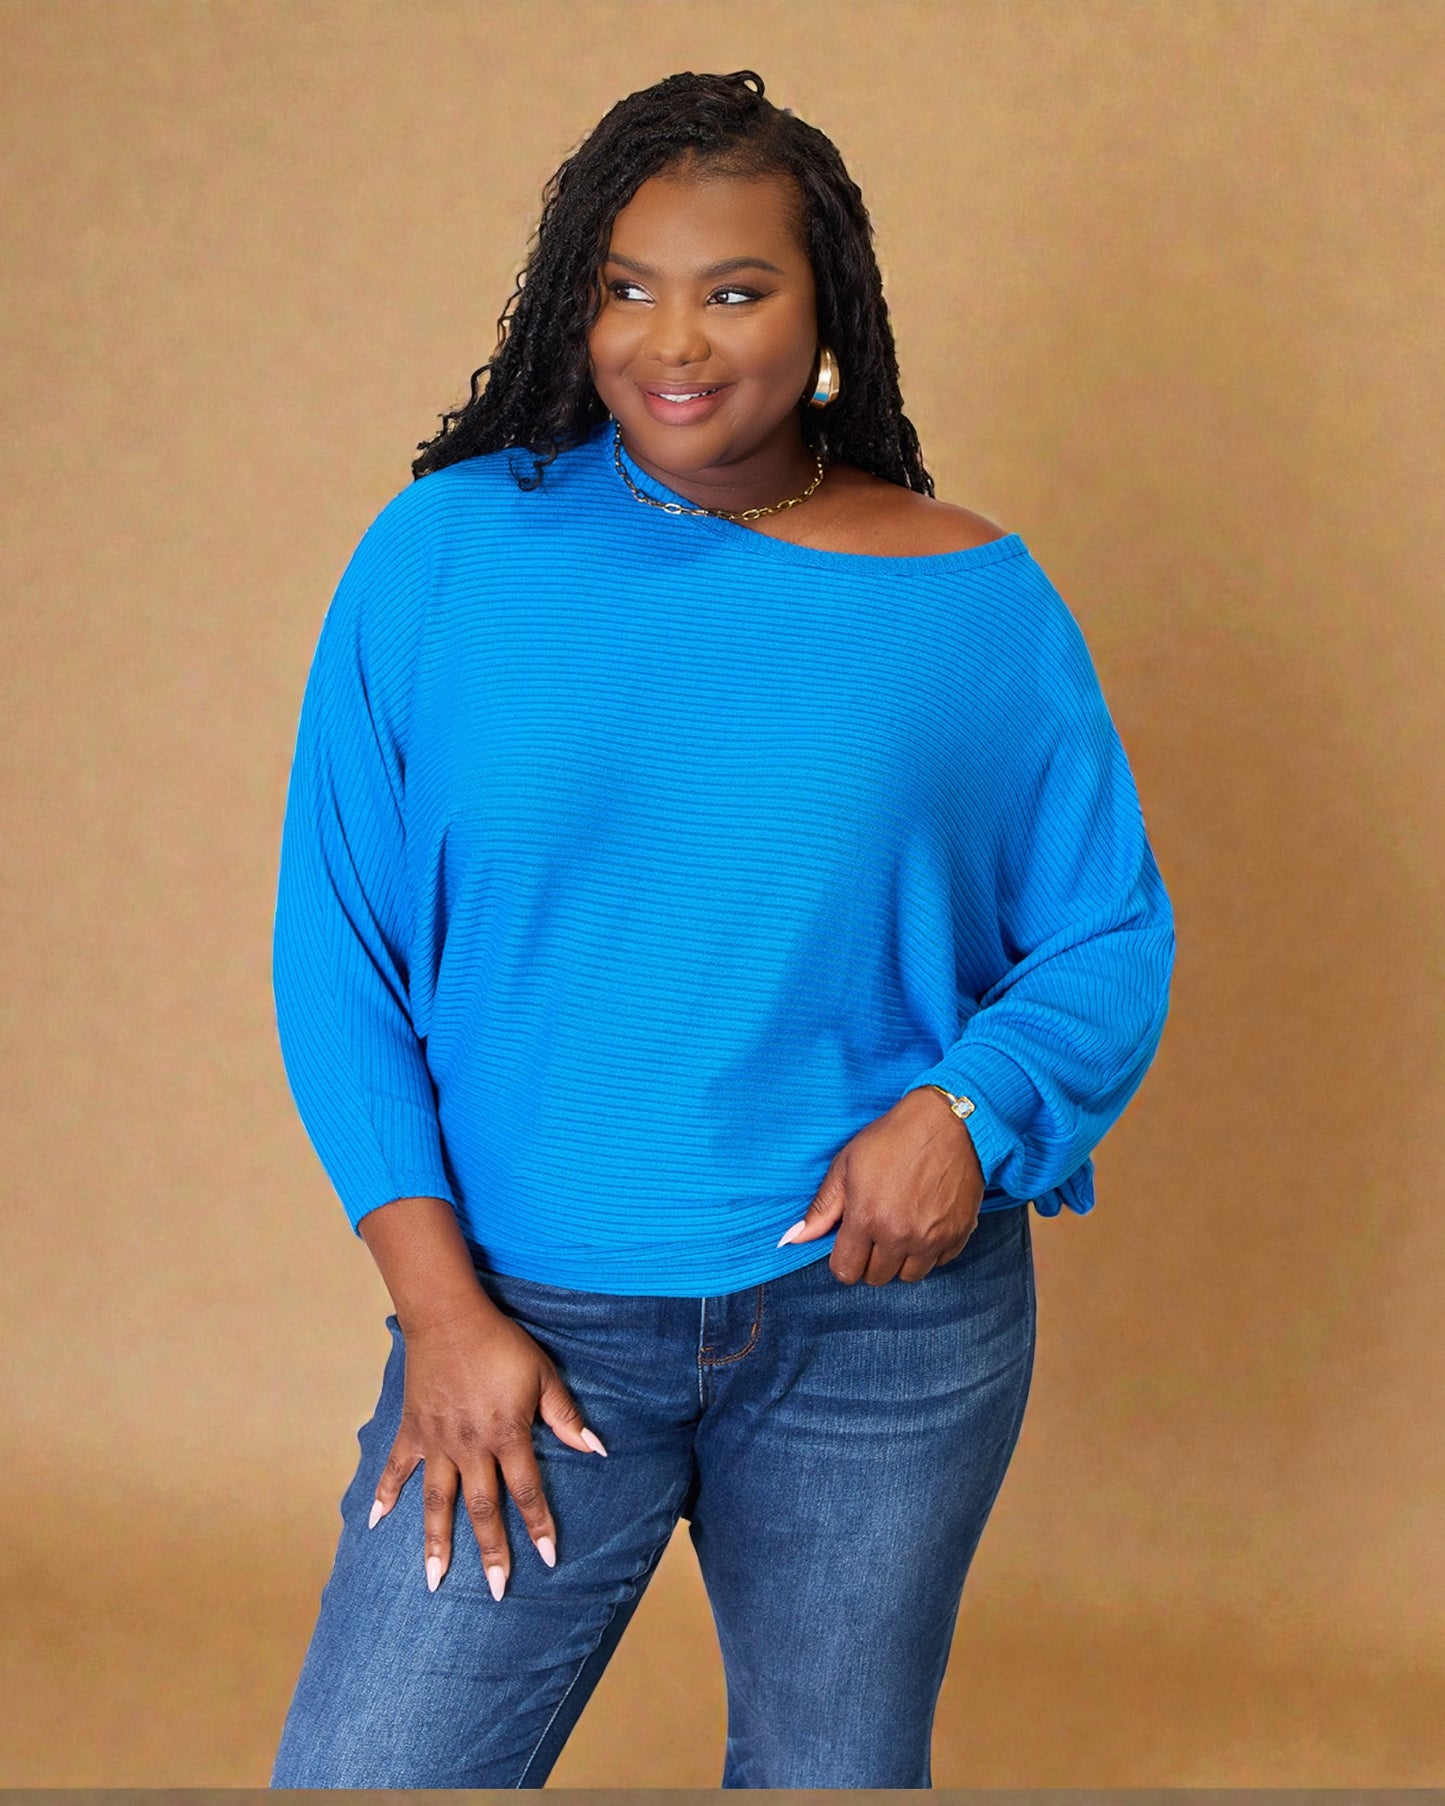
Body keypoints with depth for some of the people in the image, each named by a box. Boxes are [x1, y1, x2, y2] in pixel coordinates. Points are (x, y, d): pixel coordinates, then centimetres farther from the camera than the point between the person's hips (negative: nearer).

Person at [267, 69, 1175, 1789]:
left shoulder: (973, 600, -1)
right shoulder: (444, 552, -2)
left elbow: (1113, 938, 5)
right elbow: (335, 949, -1)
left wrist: (973, 1107, -16)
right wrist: (436, 1299, -9)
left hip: (888, 1323, 1)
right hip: (528, 1320, 0)